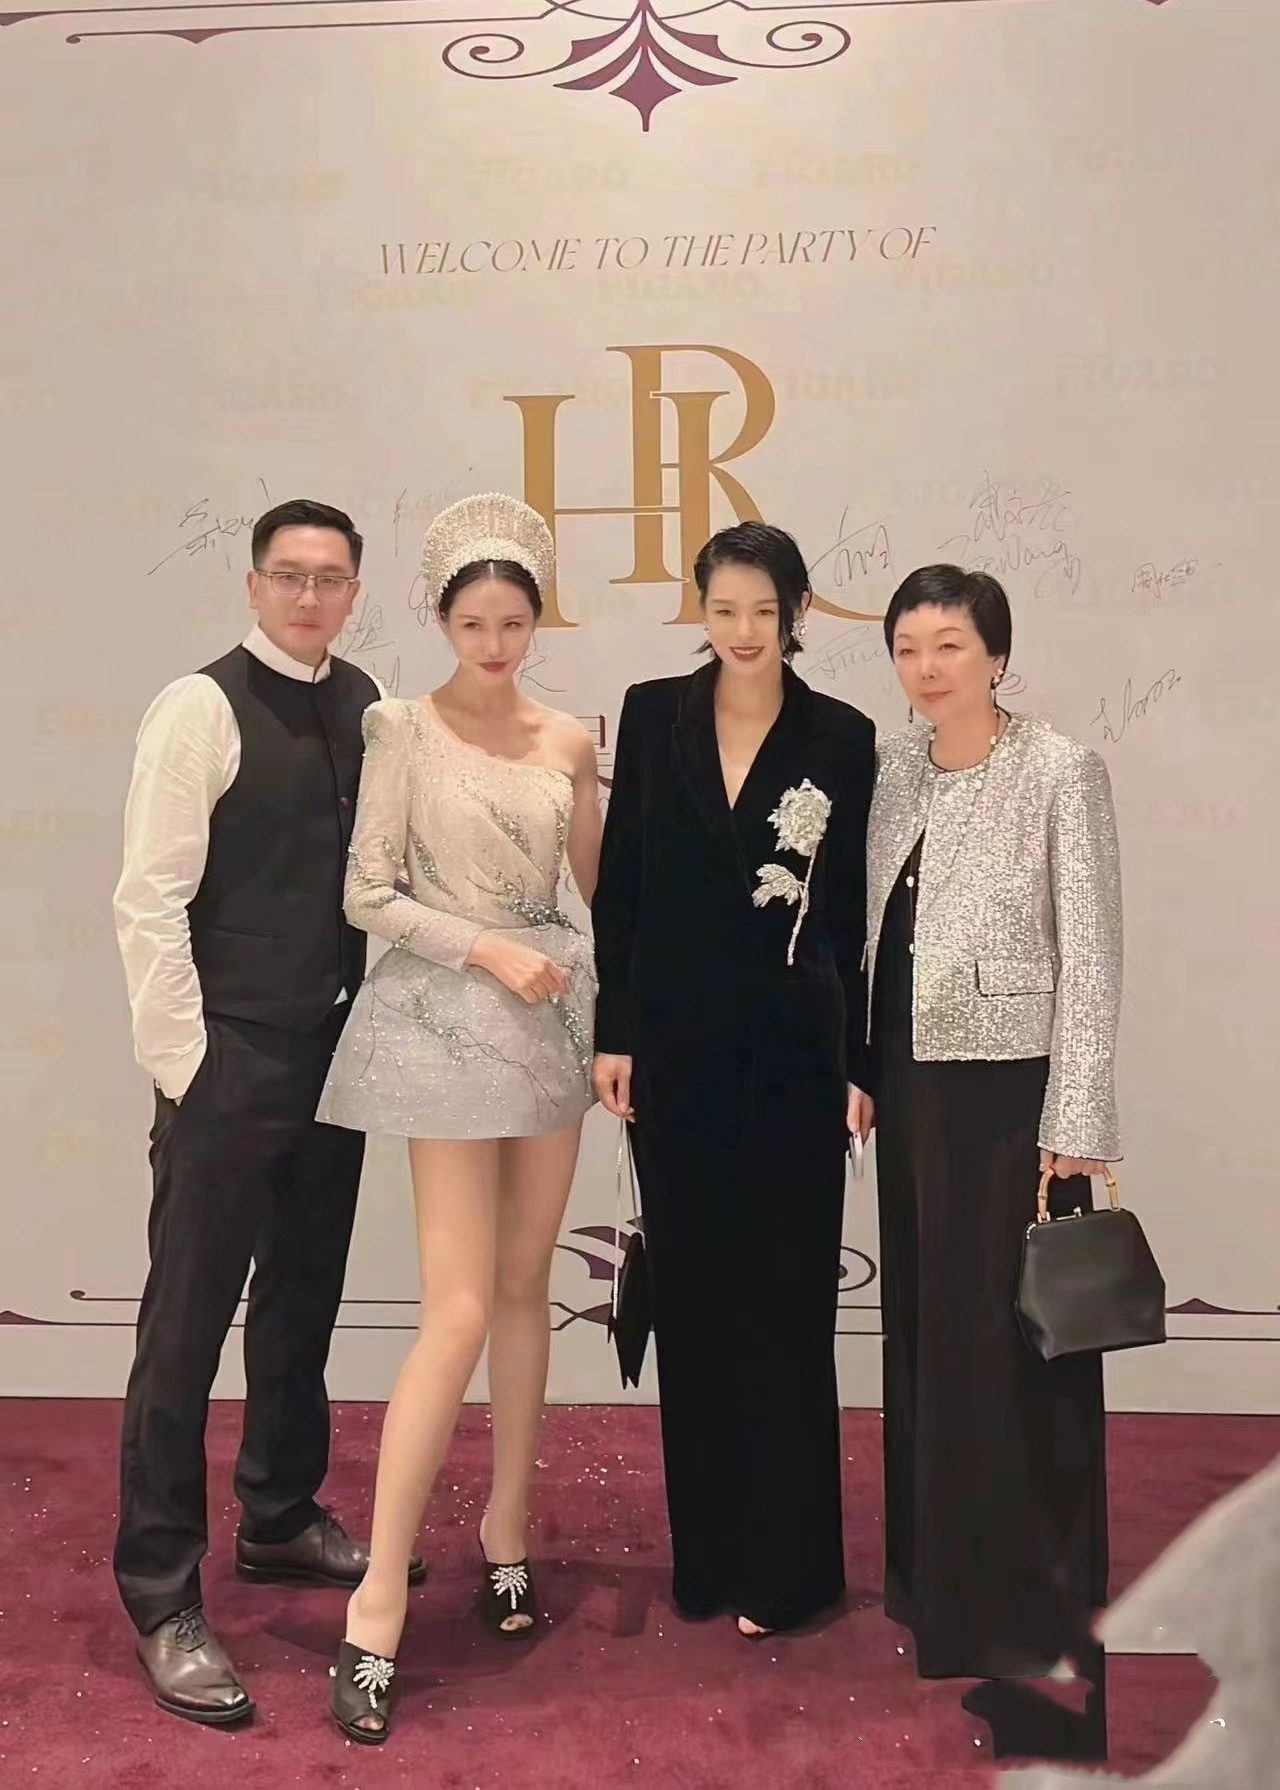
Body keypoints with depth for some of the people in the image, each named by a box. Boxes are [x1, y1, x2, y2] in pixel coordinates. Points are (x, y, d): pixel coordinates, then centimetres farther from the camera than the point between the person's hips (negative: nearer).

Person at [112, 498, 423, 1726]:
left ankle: (281, 1521, 38)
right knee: (187, 1326, 1)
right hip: (231, 1061, -6)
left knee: (303, 1303, 19)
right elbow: (149, 900, -13)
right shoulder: (203, 707, -10)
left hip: (335, 1051, 6)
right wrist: (184, 1066, -13)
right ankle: (162, 1602, 15)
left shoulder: (363, 705, 7)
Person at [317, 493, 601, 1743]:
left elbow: (601, 883, 13)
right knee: (458, 1313, -10)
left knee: (525, 1286, 12)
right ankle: (375, 1609, -2)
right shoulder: (405, 729, -5)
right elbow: (367, 894, -8)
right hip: (449, 1019, -5)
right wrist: (490, 952, -16)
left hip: (553, 1015, 5)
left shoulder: (567, 739, 8)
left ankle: (505, 1524, 29)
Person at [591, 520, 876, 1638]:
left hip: (793, 1051, -2)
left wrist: (860, 1065, -2)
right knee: (691, 1298, 10)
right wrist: (615, 1032, 0)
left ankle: (785, 1565, 19)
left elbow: (857, 913, 1)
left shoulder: (841, 738, -1)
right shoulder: (654, 716, 4)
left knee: (783, 1303, 4)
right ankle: (706, 1551, 26)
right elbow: (619, 884, 4)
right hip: (675, 1043, 2)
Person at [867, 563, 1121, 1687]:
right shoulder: (894, 770, 8)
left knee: (1017, 1338, 0)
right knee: (924, 1329, 14)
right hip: (912, 1084, 6)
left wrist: (1077, 1126, -14)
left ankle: (1037, 1606, 19)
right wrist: (860, 1074, 9)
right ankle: (941, 1582, 31)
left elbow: (1091, 955, -11)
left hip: (1010, 1085, -6)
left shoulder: (1061, 773, -8)